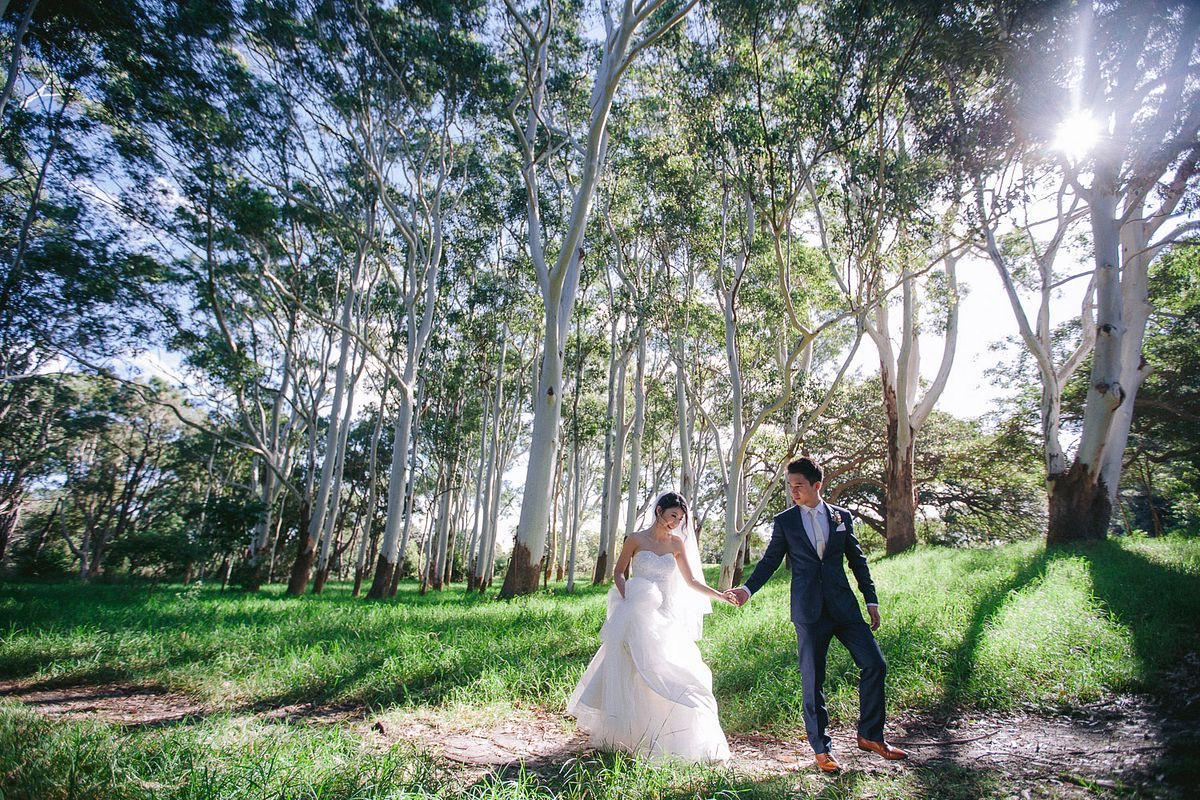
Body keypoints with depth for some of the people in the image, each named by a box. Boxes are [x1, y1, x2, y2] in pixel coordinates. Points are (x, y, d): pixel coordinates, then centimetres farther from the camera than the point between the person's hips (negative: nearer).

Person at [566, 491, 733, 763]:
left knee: (671, 677, -2)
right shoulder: (636, 540, -2)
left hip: (666, 618, 3)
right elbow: (618, 572, 5)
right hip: (637, 616, -3)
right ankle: (625, 733, 15)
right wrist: (627, 603, -9)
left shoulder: (677, 544, 6)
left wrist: (721, 596, -3)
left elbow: (691, 581, 8)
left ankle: (669, 739, 12)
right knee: (632, 675, 0)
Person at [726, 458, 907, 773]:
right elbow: (770, 560, 3)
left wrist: (871, 600, 10)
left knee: (874, 665, 1)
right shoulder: (784, 521, 1)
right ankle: (820, 749, 18)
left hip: (844, 605, 2)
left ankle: (870, 735, 21)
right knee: (812, 681, 3)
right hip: (809, 611, -2)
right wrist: (748, 589, -10)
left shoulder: (842, 516, 6)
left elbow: (857, 560, 11)